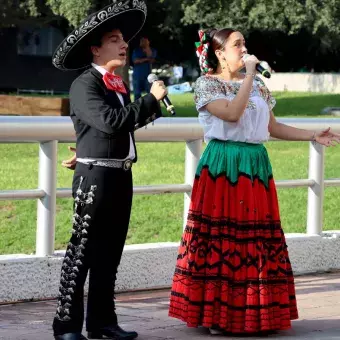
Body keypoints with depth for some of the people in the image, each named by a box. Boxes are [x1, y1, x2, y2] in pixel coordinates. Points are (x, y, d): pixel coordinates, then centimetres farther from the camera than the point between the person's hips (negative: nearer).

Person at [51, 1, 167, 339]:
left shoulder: (120, 86, 15)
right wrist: (150, 99, -18)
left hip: (121, 177, 8)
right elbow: (111, 122, -24)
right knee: (81, 253, -5)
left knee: (109, 254, 12)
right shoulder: (84, 86, -12)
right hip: (95, 178, -8)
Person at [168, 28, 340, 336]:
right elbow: (232, 114, -19)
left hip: (255, 166, 5)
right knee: (219, 237, -6)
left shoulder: (258, 85, 14)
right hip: (221, 168, -5)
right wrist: (249, 76, -13)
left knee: (257, 240, 3)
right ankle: (216, 314, 0)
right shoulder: (207, 84, -3)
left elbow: (272, 127, 16)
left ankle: (253, 314, 9)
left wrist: (313, 136, 8)